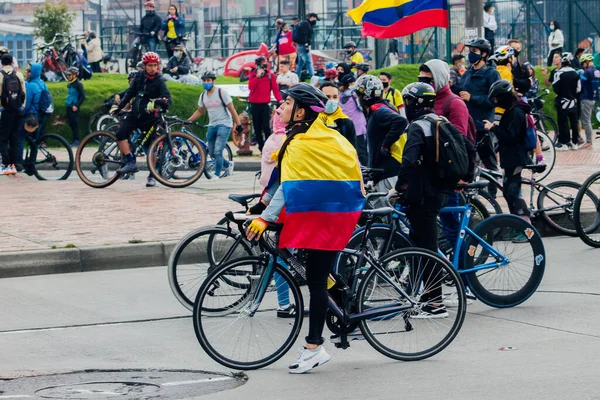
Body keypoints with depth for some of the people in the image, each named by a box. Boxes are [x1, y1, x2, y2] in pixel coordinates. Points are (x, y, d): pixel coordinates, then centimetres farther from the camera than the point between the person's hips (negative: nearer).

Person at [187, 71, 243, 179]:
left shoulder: (221, 92, -9)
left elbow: (231, 109, -8)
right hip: (212, 126, 6)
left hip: (224, 125, -6)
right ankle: (228, 164, 34)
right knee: (212, 154, 9)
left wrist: (238, 124, -10)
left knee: (218, 152, -17)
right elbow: (199, 111, 18)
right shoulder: (203, 95, 8)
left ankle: (217, 174, -4)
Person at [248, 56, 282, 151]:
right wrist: (258, 76, -16)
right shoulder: (253, 75, 7)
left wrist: (279, 100, -19)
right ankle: (261, 146, 12)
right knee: (257, 127, 5)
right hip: (254, 104, 3)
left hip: (265, 104, -2)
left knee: (266, 126, -16)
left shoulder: (270, 75, 3)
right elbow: (251, 87, -8)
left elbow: (275, 89, -4)